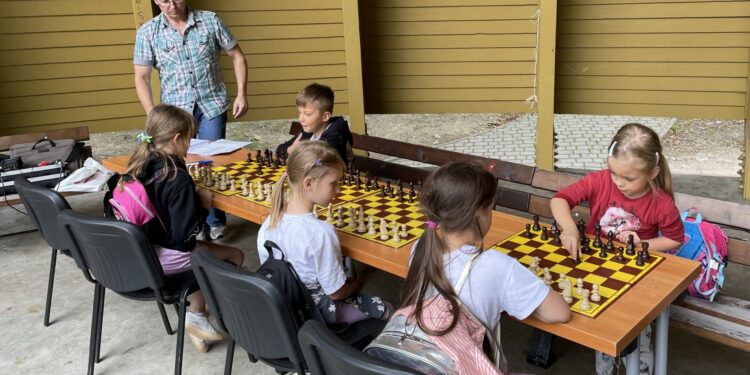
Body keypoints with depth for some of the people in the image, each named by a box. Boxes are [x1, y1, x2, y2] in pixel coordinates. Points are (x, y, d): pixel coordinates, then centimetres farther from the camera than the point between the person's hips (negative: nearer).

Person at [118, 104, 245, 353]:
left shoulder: (136, 167, -1)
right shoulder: (178, 177, -24)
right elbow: (185, 233, -23)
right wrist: (203, 205, -9)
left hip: (138, 251, 8)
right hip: (167, 258, -8)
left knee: (206, 251, 25)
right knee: (235, 257, 8)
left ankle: (196, 315, 20)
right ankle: (197, 316, 12)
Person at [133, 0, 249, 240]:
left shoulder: (210, 21, -1)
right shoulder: (147, 32, -1)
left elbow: (237, 56, 6)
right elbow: (142, 78, -1)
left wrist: (241, 94, -3)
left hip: (212, 104, -1)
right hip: (175, 110, 1)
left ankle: (215, 221, 18)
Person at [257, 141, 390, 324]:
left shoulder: (270, 222, -11)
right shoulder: (320, 232, -32)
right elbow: (336, 292, -23)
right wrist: (354, 285, 0)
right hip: (317, 310, -7)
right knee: (383, 309, 15)